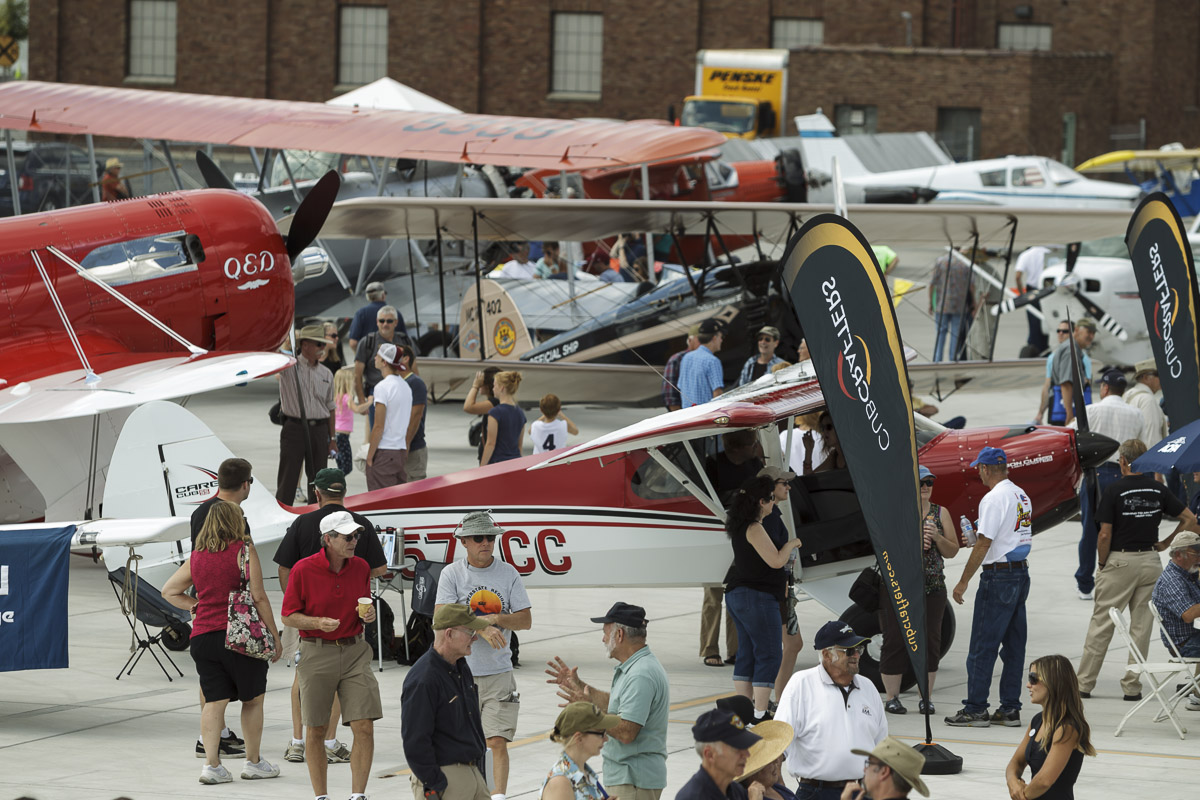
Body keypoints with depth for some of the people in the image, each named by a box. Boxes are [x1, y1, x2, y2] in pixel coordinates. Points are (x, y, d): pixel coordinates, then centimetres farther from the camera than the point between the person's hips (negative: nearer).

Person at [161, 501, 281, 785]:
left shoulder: (196, 557, 10)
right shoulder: (244, 551, -4)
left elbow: (169, 592, 19)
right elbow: (258, 597, -8)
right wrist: (274, 637, -3)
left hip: (202, 636, 4)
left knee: (214, 701, 4)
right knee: (252, 699, 10)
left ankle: (211, 764, -5)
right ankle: (253, 762, 16)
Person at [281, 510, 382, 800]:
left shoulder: (360, 567, 4)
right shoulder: (303, 569, -8)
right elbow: (289, 617, -4)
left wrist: (368, 615, -5)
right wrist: (318, 622, -20)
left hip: (354, 651, 3)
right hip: (316, 653, -3)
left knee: (364, 728, -7)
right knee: (316, 730, 5)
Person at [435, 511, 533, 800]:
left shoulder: (508, 573, 4)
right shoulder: (451, 574, -2)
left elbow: (525, 620, 4)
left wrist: (496, 619, -14)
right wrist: (482, 628, -25)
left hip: (499, 672, 0)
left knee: (498, 742, -9)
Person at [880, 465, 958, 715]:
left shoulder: (940, 513, 10)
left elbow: (952, 552, 9)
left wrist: (937, 537, -10)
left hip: (932, 588, 3)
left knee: (930, 640, 1)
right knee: (895, 640, -3)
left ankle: (926, 698, 10)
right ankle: (892, 697, 6)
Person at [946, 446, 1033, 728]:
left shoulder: (994, 498, -15)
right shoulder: (1021, 496, 12)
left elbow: (983, 544, -17)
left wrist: (963, 581, -13)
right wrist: (979, 539, 25)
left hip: (998, 575, -9)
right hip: (1022, 573, 9)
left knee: (982, 647, -4)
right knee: (1014, 645, 10)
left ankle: (975, 709, -2)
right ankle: (1010, 709, 11)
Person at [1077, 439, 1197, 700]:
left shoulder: (1114, 489, -11)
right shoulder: (1158, 489, 2)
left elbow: (1105, 535, -13)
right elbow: (1190, 519, 3)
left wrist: (1102, 565, 0)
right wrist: (1165, 543, 11)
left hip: (1119, 561, -4)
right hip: (1150, 560, 4)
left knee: (1101, 624, 3)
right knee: (1142, 625, 8)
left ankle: (1085, 683, 6)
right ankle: (1132, 686, 9)